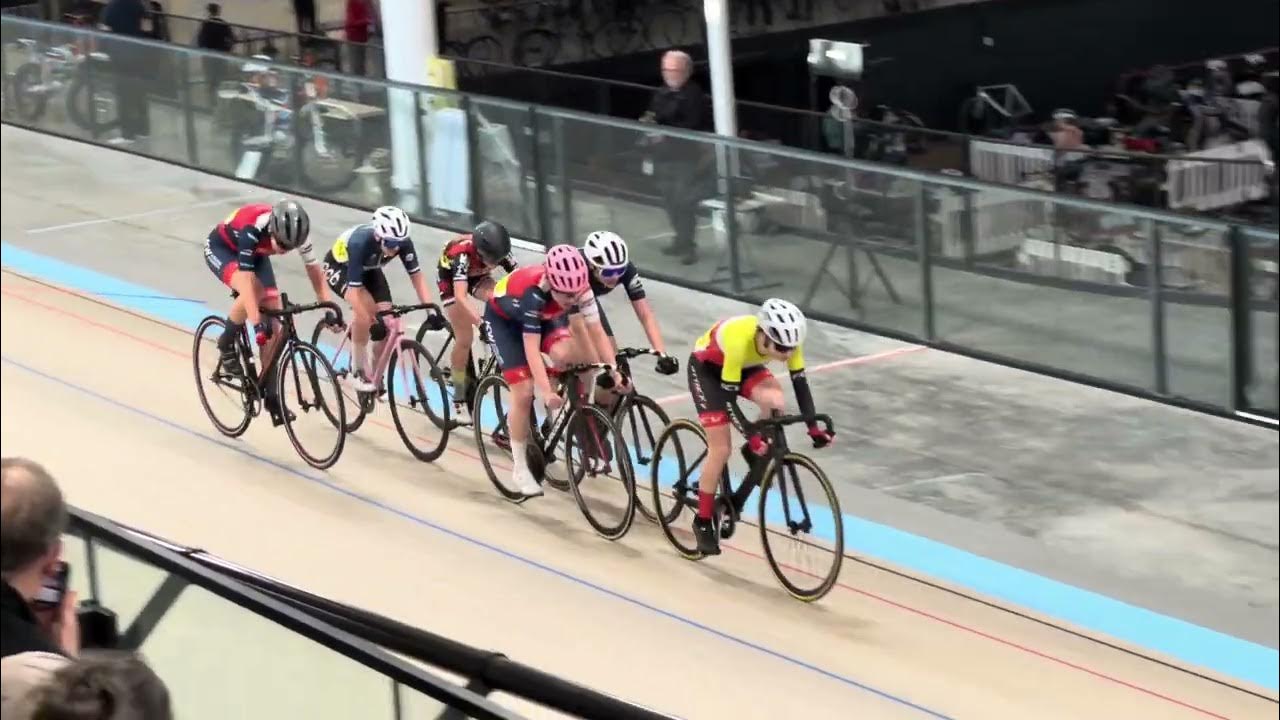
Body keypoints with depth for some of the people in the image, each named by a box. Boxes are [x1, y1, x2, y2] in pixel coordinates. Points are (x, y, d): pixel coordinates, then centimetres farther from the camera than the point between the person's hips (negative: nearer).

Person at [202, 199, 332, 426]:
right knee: (254, 292, -35)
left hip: (255, 254, 5)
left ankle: (271, 395, 2)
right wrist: (256, 323, -51)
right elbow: (246, 281, -45)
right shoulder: (252, 231, -42)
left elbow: (314, 269, -18)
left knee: (274, 321, -6)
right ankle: (226, 344, -8)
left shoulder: (296, 232, -28)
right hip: (221, 248, -5)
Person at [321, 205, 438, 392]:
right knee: (366, 307, -32)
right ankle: (359, 371, -16)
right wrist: (370, 321, -47)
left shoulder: (403, 242, -29)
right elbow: (354, 290, -40)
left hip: (369, 270, 5)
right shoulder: (360, 242, -41)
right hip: (339, 267, -5)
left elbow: (417, 276, -23)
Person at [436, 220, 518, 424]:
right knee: (465, 338, -12)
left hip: (478, 276, 4)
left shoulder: (499, 253, -29)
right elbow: (460, 297, -51)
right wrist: (482, 323, -62)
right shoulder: (463, 253, -41)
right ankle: (459, 401, 0)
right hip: (449, 276, -4)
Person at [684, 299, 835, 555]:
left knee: (775, 401, -28)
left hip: (745, 366, 5)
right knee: (720, 450, -10)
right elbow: (728, 396, -36)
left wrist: (813, 426, -26)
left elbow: (800, 383, -18)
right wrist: (752, 434, -41)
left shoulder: (787, 339, -27)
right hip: (707, 367, -4)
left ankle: (755, 452, 1)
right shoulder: (740, 340, -41)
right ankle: (703, 522, 5)